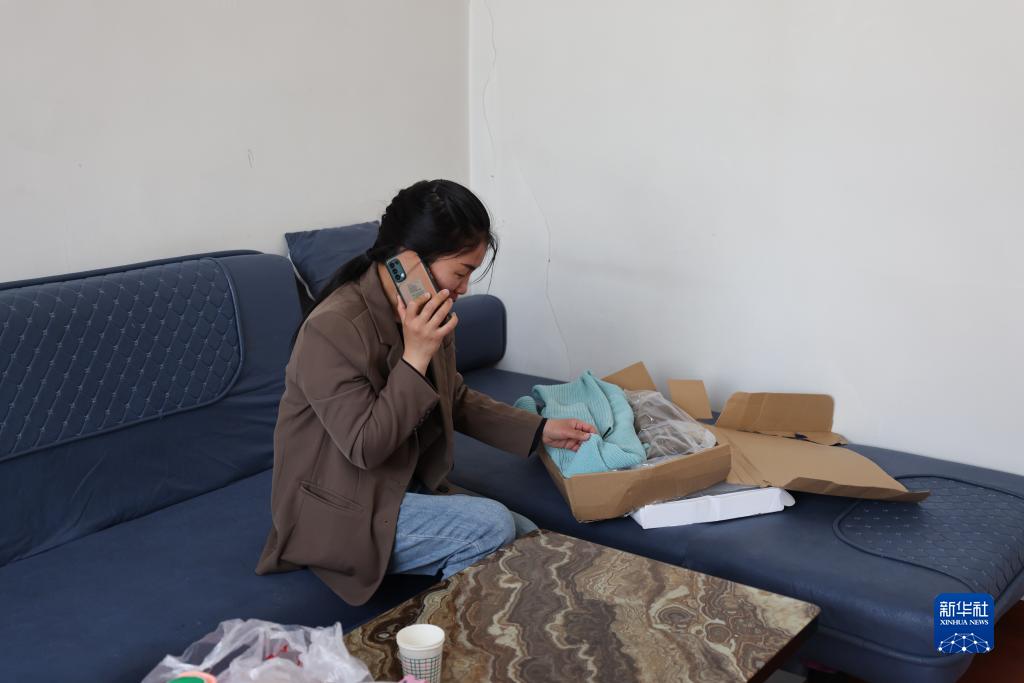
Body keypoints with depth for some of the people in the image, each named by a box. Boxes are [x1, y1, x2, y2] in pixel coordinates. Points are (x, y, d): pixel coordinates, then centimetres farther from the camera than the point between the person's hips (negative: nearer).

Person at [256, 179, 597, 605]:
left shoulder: (426, 313, 0)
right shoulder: (332, 329, -26)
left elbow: (458, 401, 13)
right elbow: (363, 447, -25)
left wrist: (539, 430, 3)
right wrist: (415, 358, -30)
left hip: (412, 486, 8)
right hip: (343, 514, -8)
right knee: (490, 526, -23)